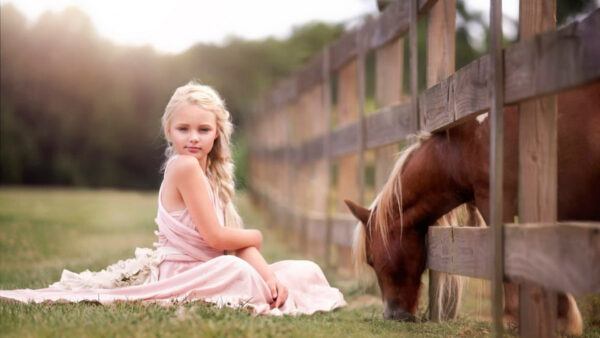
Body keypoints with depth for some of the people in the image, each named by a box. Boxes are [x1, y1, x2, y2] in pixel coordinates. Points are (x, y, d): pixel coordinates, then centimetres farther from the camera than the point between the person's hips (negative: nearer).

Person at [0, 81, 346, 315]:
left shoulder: (212, 175, 12)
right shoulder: (184, 165, -14)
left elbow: (240, 243, 5)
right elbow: (215, 236, -17)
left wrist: (268, 274, -12)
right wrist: (255, 237, 1)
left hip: (208, 272, 9)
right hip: (179, 274, -9)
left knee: (307, 271, 5)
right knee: (235, 270, -40)